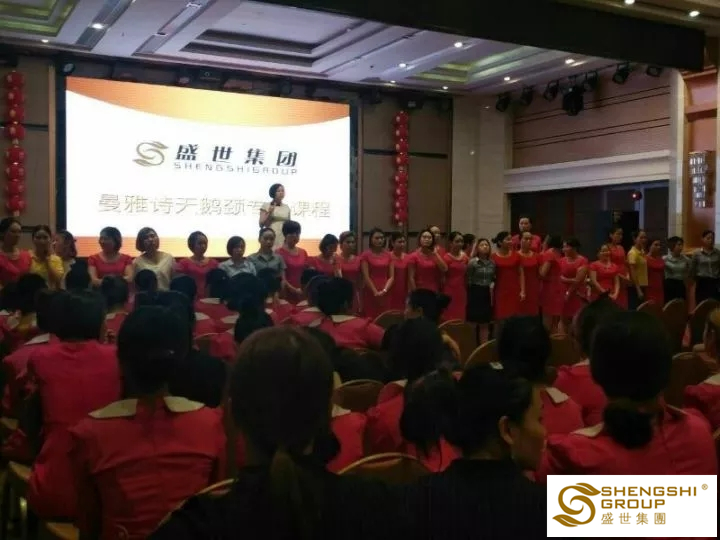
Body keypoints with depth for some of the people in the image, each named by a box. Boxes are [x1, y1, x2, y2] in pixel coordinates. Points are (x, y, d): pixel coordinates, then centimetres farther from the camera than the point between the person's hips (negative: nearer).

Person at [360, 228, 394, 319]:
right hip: (370, 293, -3)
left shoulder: (388, 255, 10)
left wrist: (384, 290, -8)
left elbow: (392, 276, 6)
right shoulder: (366, 255, -1)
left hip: (385, 295, 3)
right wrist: (375, 292, -12)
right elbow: (366, 277, -6)